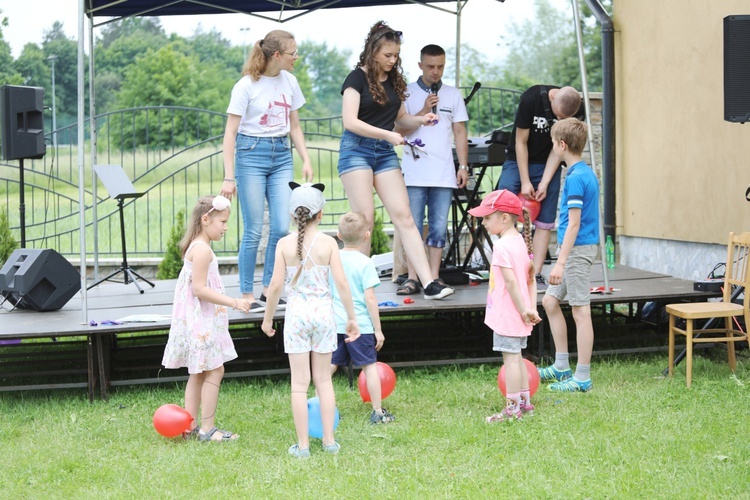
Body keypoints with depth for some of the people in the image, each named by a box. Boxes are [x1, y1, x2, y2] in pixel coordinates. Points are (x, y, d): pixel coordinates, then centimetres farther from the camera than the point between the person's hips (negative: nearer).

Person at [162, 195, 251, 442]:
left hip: (196, 319, 11)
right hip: (202, 321, -11)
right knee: (214, 371, -5)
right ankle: (207, 429, -2)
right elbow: (199, 289, -24)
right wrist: (233, 302, -24)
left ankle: (190, 425, 19)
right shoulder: (202, 250, -18)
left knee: (198, 372, 15)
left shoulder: (195, 247, 13)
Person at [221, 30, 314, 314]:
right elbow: (230, 133, -8)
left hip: (282, 156, 5)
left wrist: (306, 160, 8)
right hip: (251, 154, -5)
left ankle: (268, 291, 10)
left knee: (282, 227, -3)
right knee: (253, 231, -4)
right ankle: (247, 296, 5)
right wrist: (229, 178, -12)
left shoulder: (289, 81, 7)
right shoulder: (247, 86, -9)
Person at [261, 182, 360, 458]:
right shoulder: (328, 243, -5)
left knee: (299, 382, 4)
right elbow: (341, 283, -8)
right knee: (323, 380, 13)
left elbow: (275, 285, -7)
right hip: (323, 312, 1)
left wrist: (268, 318, 6)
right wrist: (351, 317, 2)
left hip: (296, 313, -1)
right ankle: (329, 440, 15)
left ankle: (303, 445, 6)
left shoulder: (284, 244, -6)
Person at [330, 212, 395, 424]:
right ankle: (378, 412, 6)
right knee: (370, 366, 3)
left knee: (330, 365, 12)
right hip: (360, 325, -5)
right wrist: (378, 329, -6)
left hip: (335, 325, 5)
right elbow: (370, 299, -13)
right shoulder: (365, 263, -11)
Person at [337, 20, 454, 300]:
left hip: (385, 153, 5)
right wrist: (387, 134, -23)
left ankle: (429, 283, -10)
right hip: (357, 149, -5)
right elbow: (350, 121, -16)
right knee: (364, 218, -9)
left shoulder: (394, 80, 12)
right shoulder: (358, 78, -7)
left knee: (403, 216, -3)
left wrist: (421, 120, 3)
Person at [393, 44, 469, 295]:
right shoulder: (407, 93, 5)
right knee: (413, 226, -3)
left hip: (444, 173, 2)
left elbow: (460, 132, 13)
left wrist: (463, 166, 6)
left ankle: (433, 277, 6)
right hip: (414, 172, -2)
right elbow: (399, 130, 0)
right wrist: (424, 111, -10)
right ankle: (412, 279, 0)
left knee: (439, 227, 2)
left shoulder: (453, 95, 12)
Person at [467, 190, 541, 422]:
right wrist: (531, 308, 11)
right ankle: (525, 402, 24)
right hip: (519, 315, 9)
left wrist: (523, 310, -19)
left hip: (507, 314, -9)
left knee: (510, 358, -4)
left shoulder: (501, 246, -18)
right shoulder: (521, 242, 11)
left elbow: (510, 282, -24)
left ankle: (512, 409, 0)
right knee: (517, 357, 17)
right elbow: (531, 279, 12)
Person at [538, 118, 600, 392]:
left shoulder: (576, 178, -17)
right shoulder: (588, 173, 12)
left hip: (577, 249, -10)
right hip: (575, 248, 10)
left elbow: (573, 224, -21)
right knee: (550, 301, 16)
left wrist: (560, 263, -22)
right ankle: (562, 367, 22)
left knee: (580, 311, -5)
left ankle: (582, 378, 1)